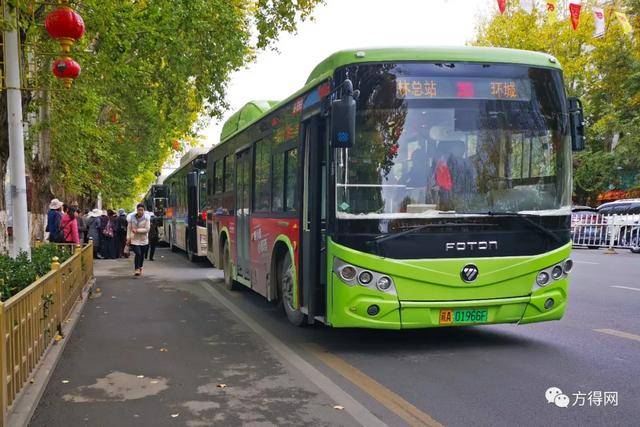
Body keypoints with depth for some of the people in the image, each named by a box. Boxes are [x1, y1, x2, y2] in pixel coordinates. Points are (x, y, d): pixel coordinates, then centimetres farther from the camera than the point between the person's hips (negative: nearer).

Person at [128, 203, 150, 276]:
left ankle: (140, 268, 32)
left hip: (143, 240, 1)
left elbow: (147, 229, -12)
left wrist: (137, 230, -18)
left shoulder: (146, 218, -6)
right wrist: (128, 237, -1)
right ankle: (136, 269, -5)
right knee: (138, 254, -16)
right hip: (134, 240, -1)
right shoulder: (132, 217, -1)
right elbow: (129, 228, 5)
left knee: (142, 255, 11)